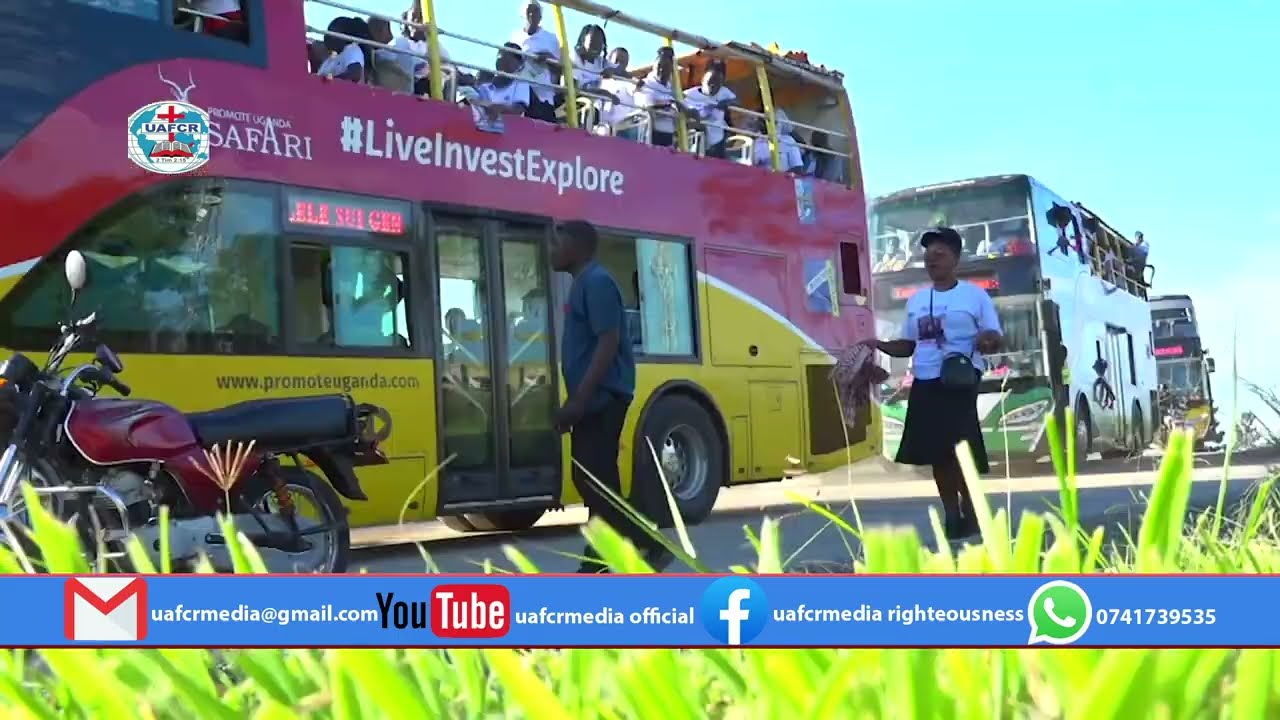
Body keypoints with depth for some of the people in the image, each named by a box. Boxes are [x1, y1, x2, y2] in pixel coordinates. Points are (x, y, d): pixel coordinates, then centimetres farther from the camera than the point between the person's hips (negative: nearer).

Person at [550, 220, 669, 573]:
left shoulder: (597, 282, -13)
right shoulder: (582, 284, 18)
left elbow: (608, 344, -21)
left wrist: (578, 401, -24)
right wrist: (576, 402, 20)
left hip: (602, 399, -10)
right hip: (592, 400, 10)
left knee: (597, 481, -10)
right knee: (589, 479, 11)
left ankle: (651, 546, -2)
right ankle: (599, 563, 18)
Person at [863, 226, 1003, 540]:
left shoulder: (974, 294, 1)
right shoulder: (915, 300, 15)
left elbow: (997, 339, -2)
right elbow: (909, 345, 21)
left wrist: (988, 340, -25)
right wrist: (881, 345, 3)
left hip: (961, 382, -5)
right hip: (924, 384, 5)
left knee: (962, 450, -8)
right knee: (937, 452, 5)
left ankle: (970, 514, 5)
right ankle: (952, 516, 14)